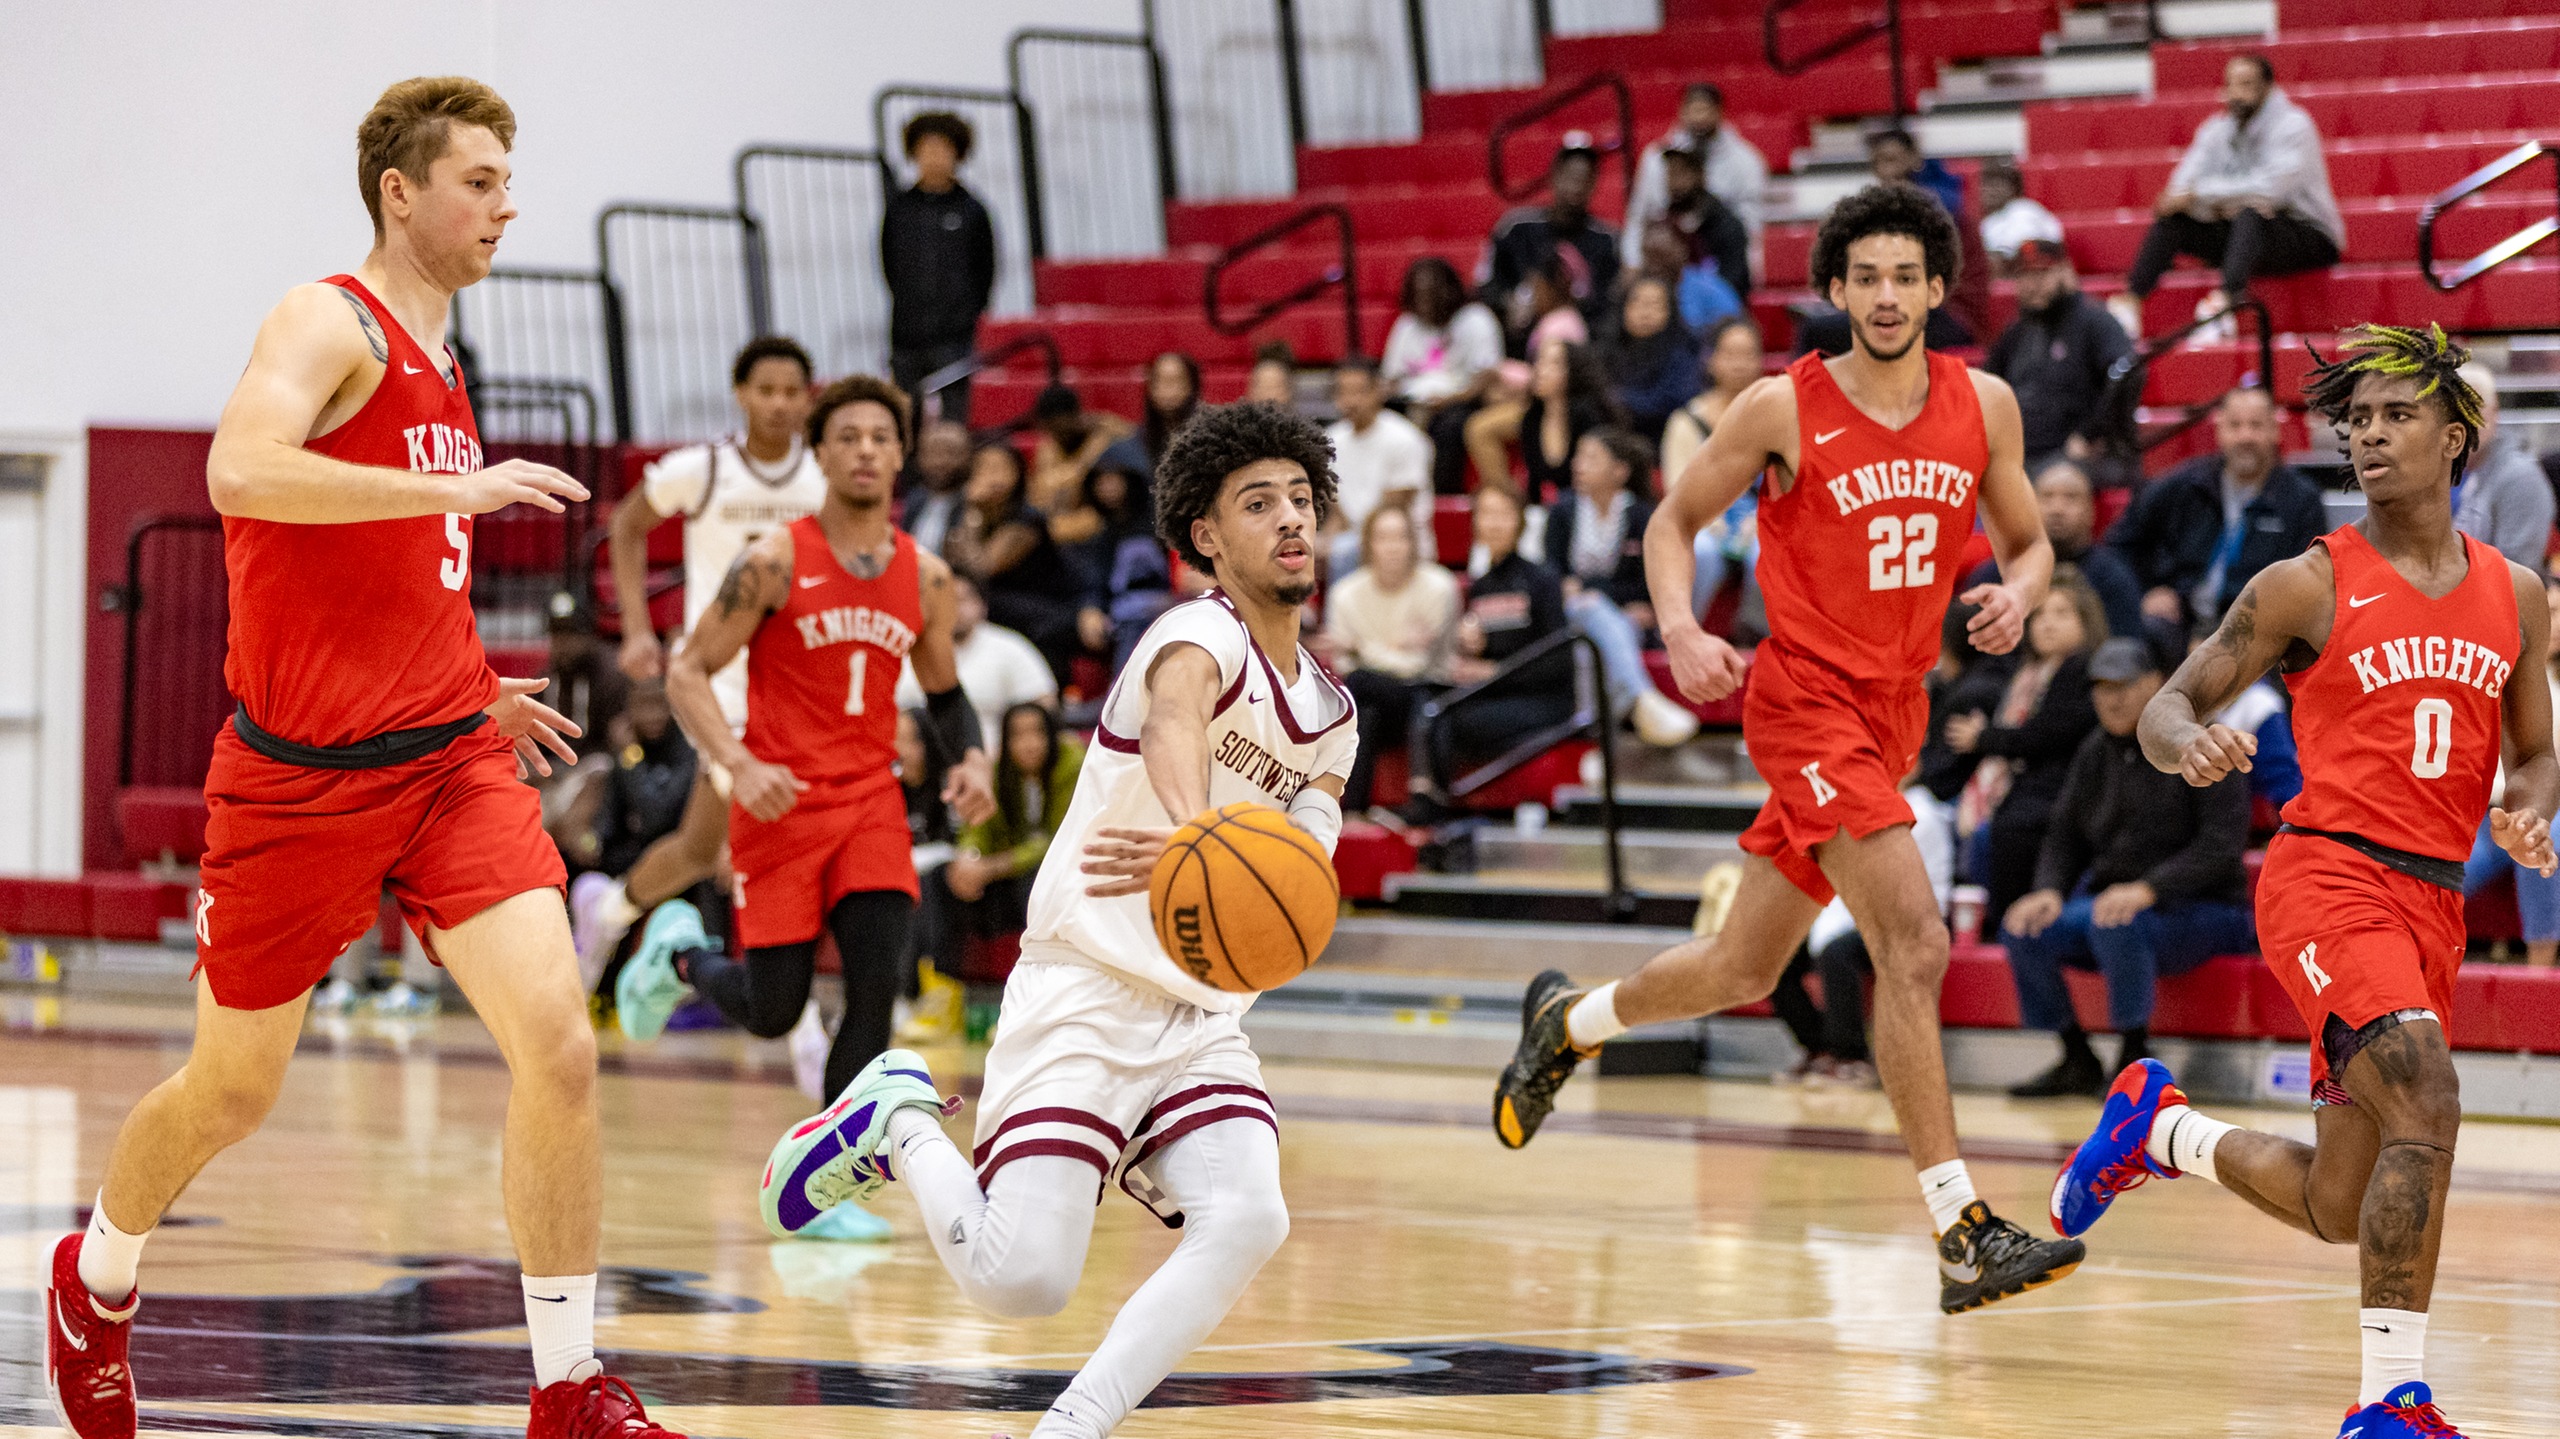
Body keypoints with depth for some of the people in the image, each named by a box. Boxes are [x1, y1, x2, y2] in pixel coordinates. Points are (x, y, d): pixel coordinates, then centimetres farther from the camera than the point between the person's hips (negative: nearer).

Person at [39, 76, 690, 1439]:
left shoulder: (436, 365, 15)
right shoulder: (330, 323, -10)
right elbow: (240, 470, -31)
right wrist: (458, 489, -31)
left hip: (448, 761, 6)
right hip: (302, 769, -6)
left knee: (557, 1045, -14)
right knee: (232, 1091, 11)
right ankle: (98, 1280, 41)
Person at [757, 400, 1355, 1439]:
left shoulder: (1330, 713, 14)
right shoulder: (1203, 639, -11)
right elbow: (1173, 719, -36)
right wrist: (1196, 831, -60)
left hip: (1205, 1020, 6)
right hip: (1087, 994, -6)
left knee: (1246, 1222, -22)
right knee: (1021, 1278, -17)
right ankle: (901, 1126, 13)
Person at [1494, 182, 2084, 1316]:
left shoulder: (1983, 405, 3)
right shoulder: (1784, 409, -8)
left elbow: (2028, 543, 14)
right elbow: (1676, 519, 3)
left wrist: (2017, 598, -9)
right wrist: (1681, 631, -14)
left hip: (1893, 710, 6)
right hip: (1806, 699, -6)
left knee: (1743, 970, 17)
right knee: (1914, 940, -20)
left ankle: (1568, 1022, 46)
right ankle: (1964, 1237, -20)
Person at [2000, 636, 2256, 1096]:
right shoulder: (2096, 753, 10)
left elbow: (2222, 844, -18)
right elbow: (2064, 836, 15)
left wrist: (2148, 889, -30)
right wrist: (2050, 891, -8)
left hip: (2201, 910, -7)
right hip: (2106, 897, 7)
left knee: (2115, 923, -37)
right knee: (2023, 928, -16)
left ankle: (2135, 1057, -21)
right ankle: (2077, 1062, -3)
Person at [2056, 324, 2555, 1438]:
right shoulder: (2309, 585, -2)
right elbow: (2167, 706, 1)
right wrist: (2188, 741, -24)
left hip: (2433, 903, 6)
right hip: (2329, 876, -6)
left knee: (2338, 1211, 10)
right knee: (2427, 1105, -28)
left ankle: (2159, 1128, 38)